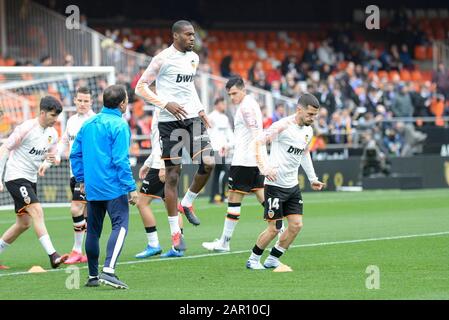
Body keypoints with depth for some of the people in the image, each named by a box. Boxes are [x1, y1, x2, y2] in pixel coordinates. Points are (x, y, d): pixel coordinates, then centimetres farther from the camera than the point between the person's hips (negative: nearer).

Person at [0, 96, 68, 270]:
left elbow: (49, 157, 18)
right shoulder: (26, 128, -15)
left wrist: (48, 161, -9)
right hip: (15, 177, -9)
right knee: (37, 211, -20)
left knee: (24, 223, 9)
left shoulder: (52, 134, 6)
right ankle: (53, 256, -27)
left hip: (30, 180, 9)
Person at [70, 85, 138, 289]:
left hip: (91, 188, 8)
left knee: (93, 230, 13)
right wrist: (131, 188, -12)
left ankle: (93, 276, 19)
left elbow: (75, 154, 15)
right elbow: (121, 160, -15)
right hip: (113, 188, -8)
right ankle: (108, 270, -29)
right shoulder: (119, 125, -9)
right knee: (120, 226, -13)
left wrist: (81, 180, 22)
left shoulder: (88, 124, 13)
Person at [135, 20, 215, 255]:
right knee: (172, 174, -2)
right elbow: (141, 87, -7)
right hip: (170, 121, -6)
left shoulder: (194, 58, 12)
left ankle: (187, 204, 18)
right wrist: (166, 104, -17)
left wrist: (199, 109, 14)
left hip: (192, 117, 6)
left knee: (207, 163, -9)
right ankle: (175, 232, 5)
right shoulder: (163, 59, -9)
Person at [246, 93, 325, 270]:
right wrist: (265, 167, -29)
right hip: (275, 184, -7)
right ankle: (253, 260, 14)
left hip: (292, 185, 7)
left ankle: (272, 259, 14)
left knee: (296, 225, 0)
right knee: (274, 228, -6)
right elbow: (259, 142, -18)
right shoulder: (283, 125, -15)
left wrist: (312, 178, 20)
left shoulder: (308, 131, 9)